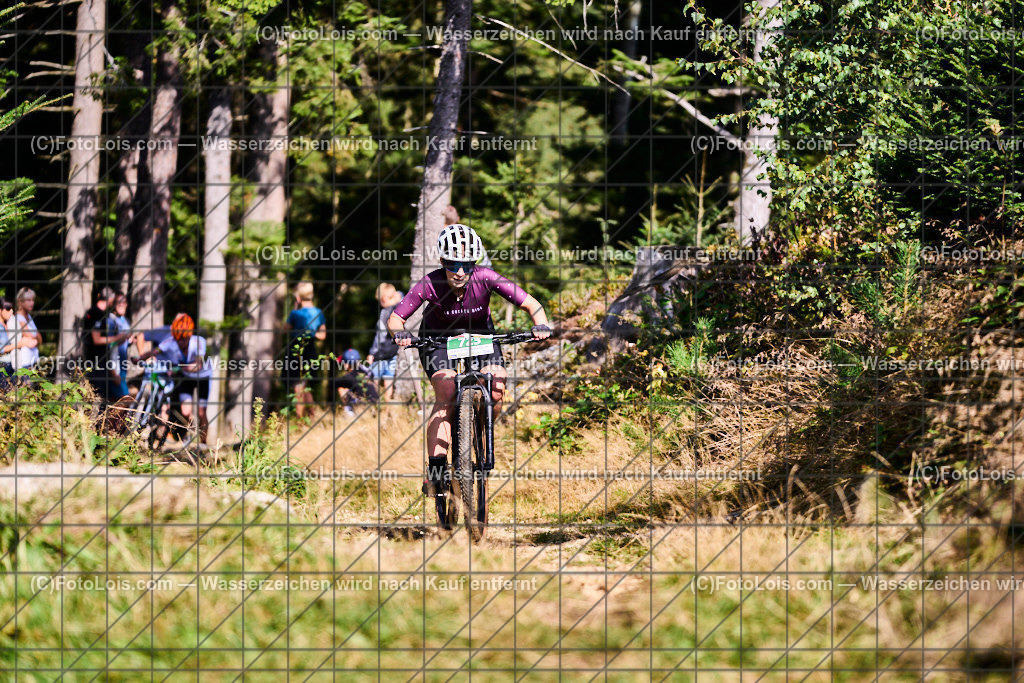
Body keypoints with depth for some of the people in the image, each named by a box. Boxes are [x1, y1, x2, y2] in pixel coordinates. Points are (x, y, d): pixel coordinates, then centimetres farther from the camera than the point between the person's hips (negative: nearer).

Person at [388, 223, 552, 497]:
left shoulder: (485, 279, -29)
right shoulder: (430, 284, -30)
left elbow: (530, 304, -25)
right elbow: (396, 318, -24)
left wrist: (541, 325, -44)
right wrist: (399, 333, -46)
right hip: (439, 338, -2)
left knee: (496, 392, -20)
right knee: (446, 397, -23)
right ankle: (435, 470, -23)